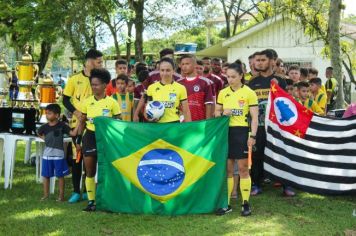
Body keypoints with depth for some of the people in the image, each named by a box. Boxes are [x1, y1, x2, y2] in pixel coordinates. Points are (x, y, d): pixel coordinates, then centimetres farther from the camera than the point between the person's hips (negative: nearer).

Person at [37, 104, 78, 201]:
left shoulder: (62, 126, -8)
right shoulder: (44, 127, 1)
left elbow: (73, 133, -12)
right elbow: (39, 133, 23)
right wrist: (45, 138, 7)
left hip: (58, 154, -3)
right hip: (47, 154, 3)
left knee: (60, 175, 5)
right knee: (46, 175, 8)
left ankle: (61, 195, 14)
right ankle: (45, 195, 19)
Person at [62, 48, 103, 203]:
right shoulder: (74, 79, 0)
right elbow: (66, 99, 4)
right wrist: (75, 112, -12)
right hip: (78, 123, -1)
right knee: (77, 157, 4)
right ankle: (76, 191, 13)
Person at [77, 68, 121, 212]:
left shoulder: (112, 103, -5)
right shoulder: (87, 102, 3)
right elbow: (82, 122, 11)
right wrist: (78, 140, 7)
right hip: (90, 136, 3)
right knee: (89, 171, 5)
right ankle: (91, 201, 13)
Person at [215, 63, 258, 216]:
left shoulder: (249, 93, -4)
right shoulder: (223, 93, 7)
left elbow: (254, 117, -6)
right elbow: (216, 112, 15)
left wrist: (253, 136, -14)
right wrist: (222, 113, -8)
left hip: (241, 132, -4)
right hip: (226, 131, 4)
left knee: (243, 169, 1)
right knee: (227, 169, 7)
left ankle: (246, 204, 9)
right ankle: (226, 204, 13)